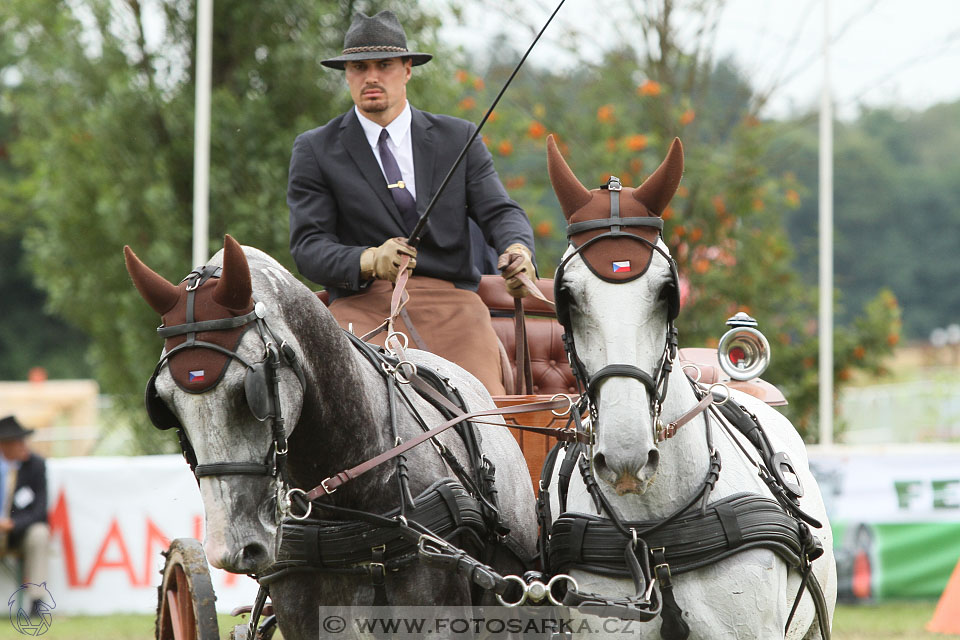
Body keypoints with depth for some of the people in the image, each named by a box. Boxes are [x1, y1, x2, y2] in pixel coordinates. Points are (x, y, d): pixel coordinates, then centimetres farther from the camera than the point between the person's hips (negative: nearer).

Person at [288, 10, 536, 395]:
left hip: (451, 302, 1)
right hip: (363, 302, -1)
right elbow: (308, 247, 0)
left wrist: (519, 250, -19)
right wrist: (370, 260, -22)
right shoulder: (315, 150, 9)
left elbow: (499, 212, 7)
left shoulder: (458, 138, 15)